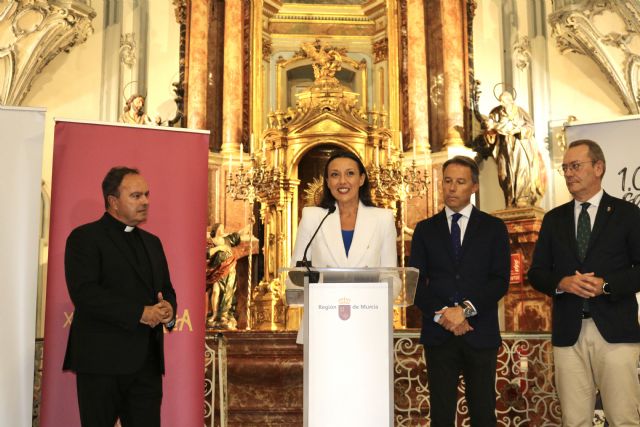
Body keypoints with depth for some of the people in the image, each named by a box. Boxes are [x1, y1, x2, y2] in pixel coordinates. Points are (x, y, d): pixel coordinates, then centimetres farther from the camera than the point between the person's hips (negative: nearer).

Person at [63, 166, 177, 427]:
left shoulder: (152, 242, 19)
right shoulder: (85, 237, -3)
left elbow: (166, 290, 20)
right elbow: (84, 293, -16)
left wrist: (168, 308, -5)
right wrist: (139, 313, -19)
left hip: (148, 360, 6)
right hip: (103, 359, -6)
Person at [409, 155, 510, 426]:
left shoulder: (494, 227, 6)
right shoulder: (425, 229, 9)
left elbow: (500, 280, -3)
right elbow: (415, 282, 3)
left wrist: (465, 309, -14)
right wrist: (441, 314, -11)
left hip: (480, 334, -1)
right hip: (438, 334, 1)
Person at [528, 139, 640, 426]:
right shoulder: (554, 219, 13)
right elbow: (536, 273, 11)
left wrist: (606, 285, -15)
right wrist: (562, 283, -9)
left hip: (615, 331, -3)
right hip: (568, 333, 3)